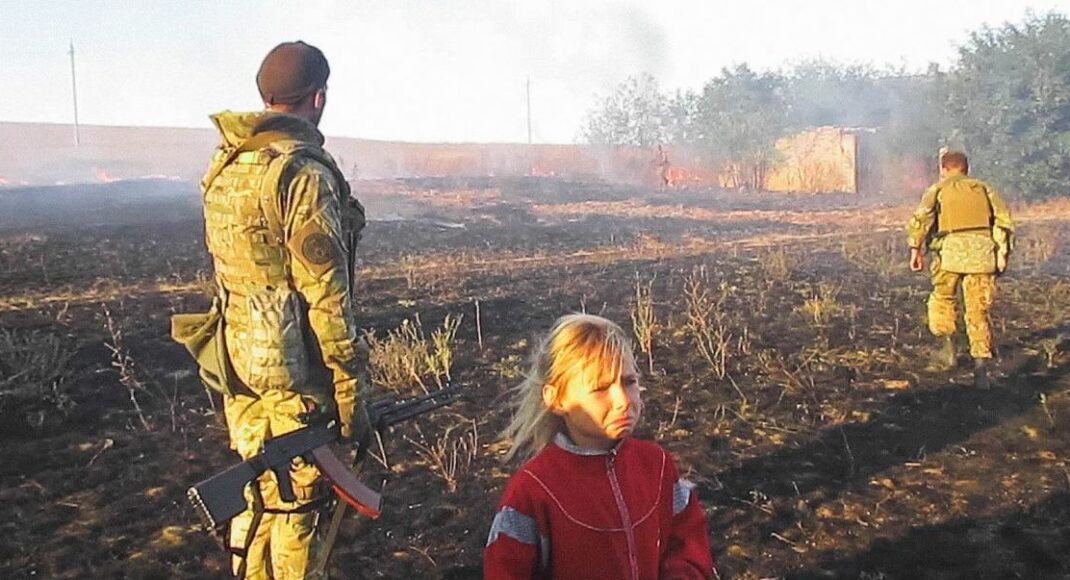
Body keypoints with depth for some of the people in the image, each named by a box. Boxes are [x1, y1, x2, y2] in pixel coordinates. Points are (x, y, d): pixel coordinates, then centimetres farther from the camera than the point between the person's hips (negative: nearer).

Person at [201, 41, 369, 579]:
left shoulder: (223, 167, 8)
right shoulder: (304, 173, -18)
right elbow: (326, 295, -19)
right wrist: (350, 392, -13)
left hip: (237, 369, 8)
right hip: (293, 378, -8)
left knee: (255, 496, 21)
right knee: (296, 509, 5)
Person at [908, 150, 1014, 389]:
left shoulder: (938, 189, 15)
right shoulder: (984, 189, 22)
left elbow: (920, 218, -2)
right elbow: (1004, 221, 10)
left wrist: (915, 249, -3)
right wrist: (1003, 254, 10)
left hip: (951, 249, -2)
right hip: (982, 252, 2)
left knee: (942, 299, 21)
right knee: (978, 311, 6)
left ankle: (947, 343, 1)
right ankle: (981, 367, -1)